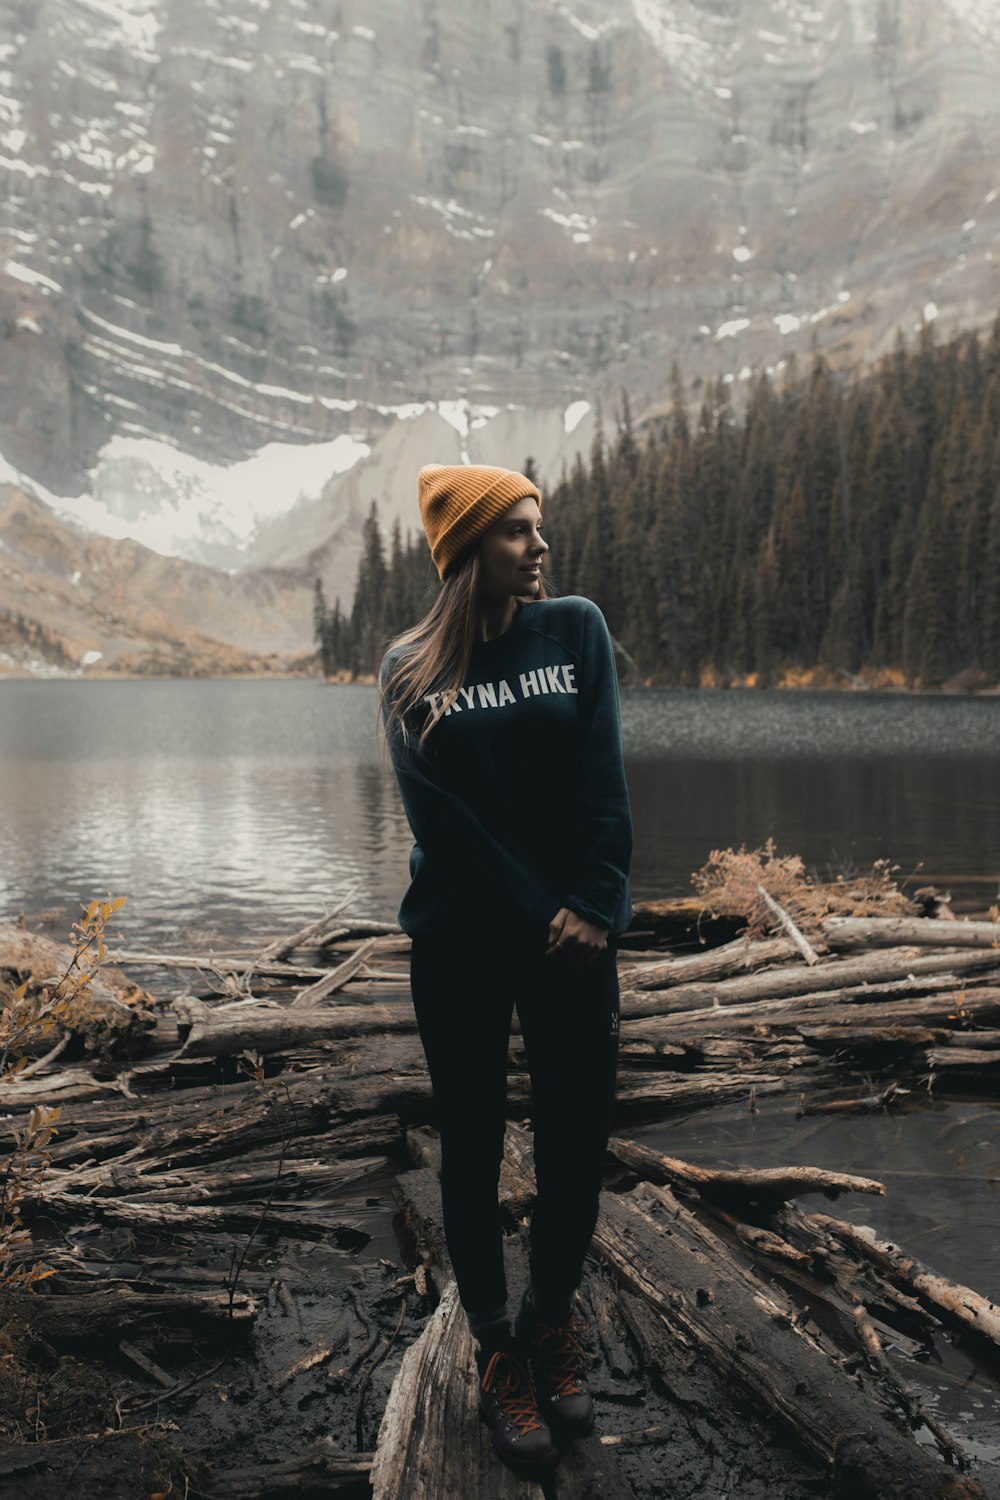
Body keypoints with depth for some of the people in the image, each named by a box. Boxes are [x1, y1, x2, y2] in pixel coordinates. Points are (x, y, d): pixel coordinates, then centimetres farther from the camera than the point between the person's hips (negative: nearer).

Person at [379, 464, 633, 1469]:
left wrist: (595, 907, -11)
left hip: (574, 933, 2)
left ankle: (552, 1327, 29)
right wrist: (539, 918, -10)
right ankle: (497, 1352, 26)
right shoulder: (413, 669, 0)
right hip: (463, 944, -1)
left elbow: (603, 779, -2)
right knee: (472, 1150, 7)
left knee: (577, 1143, 5)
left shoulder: (576, 630, 4)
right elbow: (441, 818, -6)